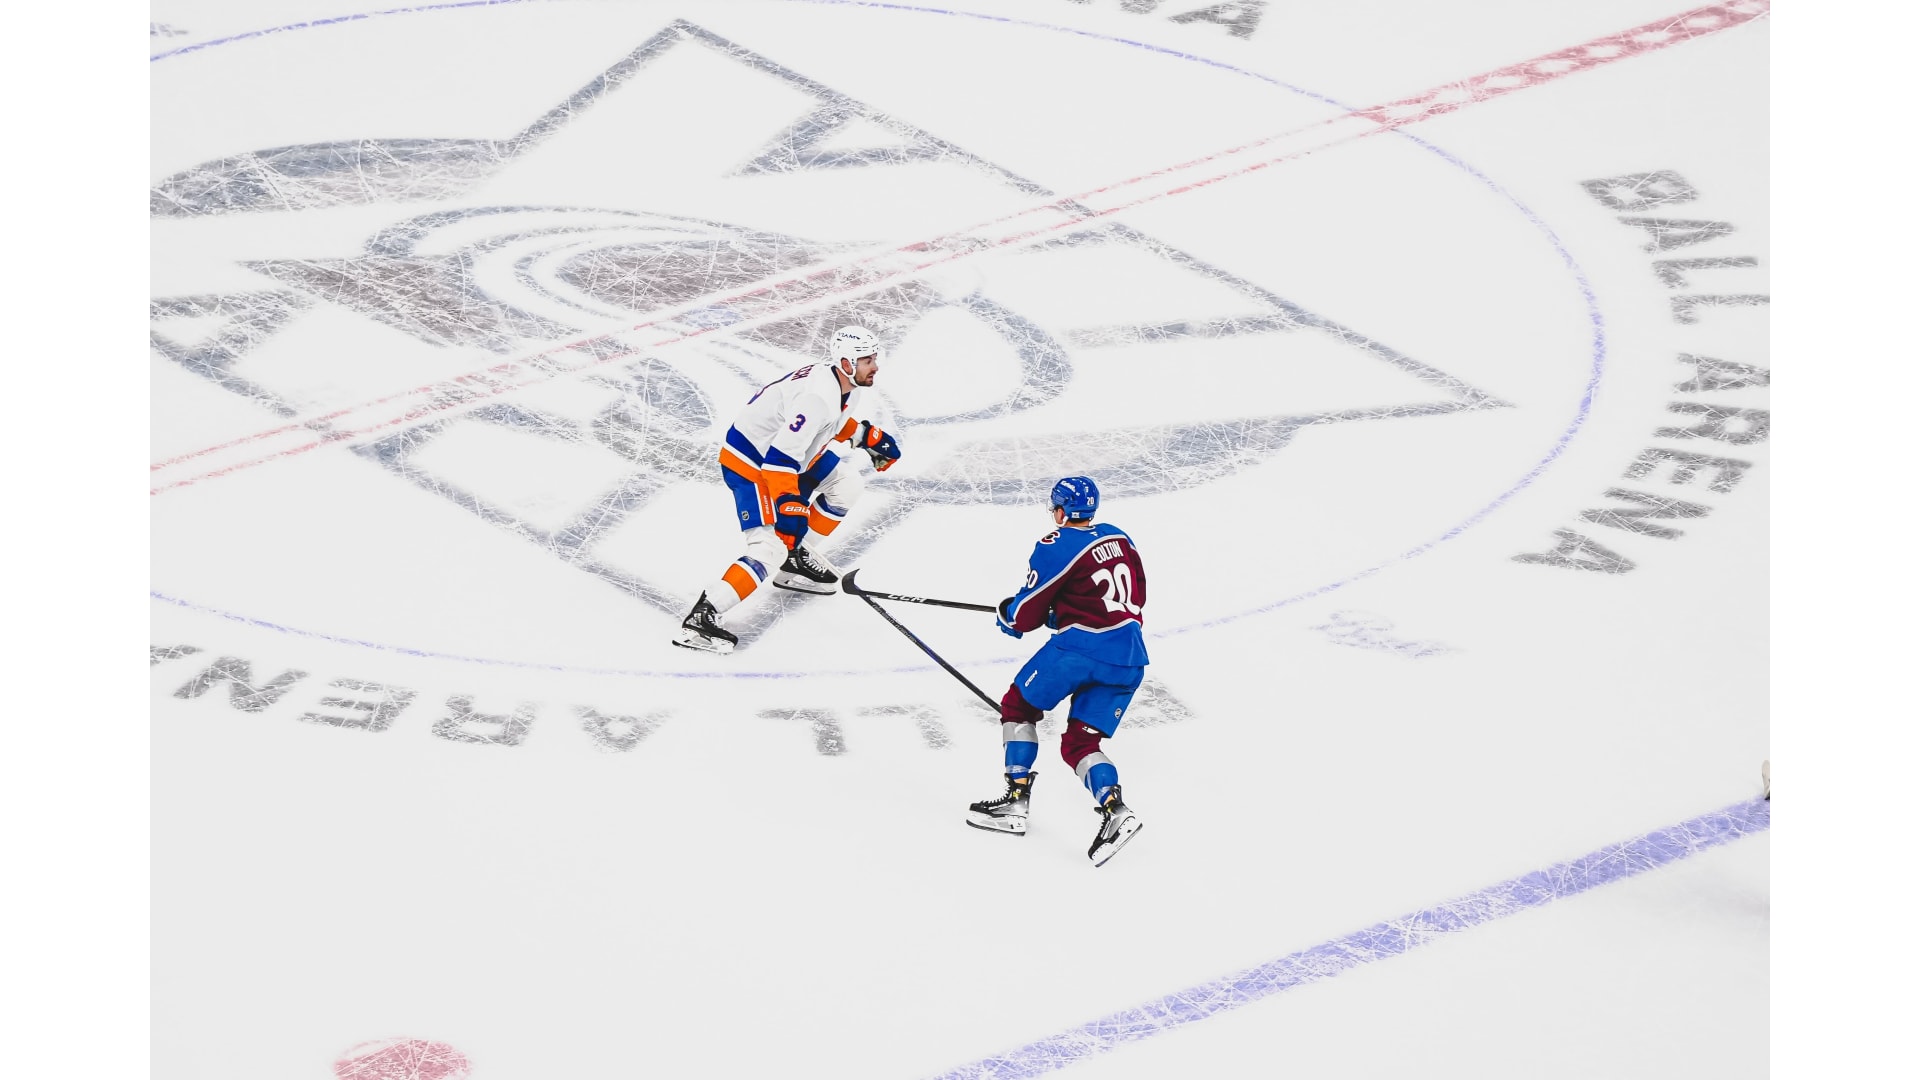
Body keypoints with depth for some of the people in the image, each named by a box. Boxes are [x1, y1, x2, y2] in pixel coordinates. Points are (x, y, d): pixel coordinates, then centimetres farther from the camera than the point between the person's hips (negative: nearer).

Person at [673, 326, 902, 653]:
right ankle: (702, 617, -25)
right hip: (749, 465, -10)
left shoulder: (841, 383, 0)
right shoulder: (818, 397, -31)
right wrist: (789, 505, -38)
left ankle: (799, 559, 26)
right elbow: (780, 458, -35)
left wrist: (867, 435, 19)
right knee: (771, 548, -20)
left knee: (846, 484, 17)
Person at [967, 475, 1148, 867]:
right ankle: (1114, 810, -14)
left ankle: (1016, 800, 9)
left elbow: (1025, 616, -1)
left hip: (1082, 646, -7)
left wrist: (1005, 612, 24)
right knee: (1079, 743, 11)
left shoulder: (1056, 548, -5)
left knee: (1019, 705, 14)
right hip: (1129, 658, 7)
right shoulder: (1118, 538, 16)